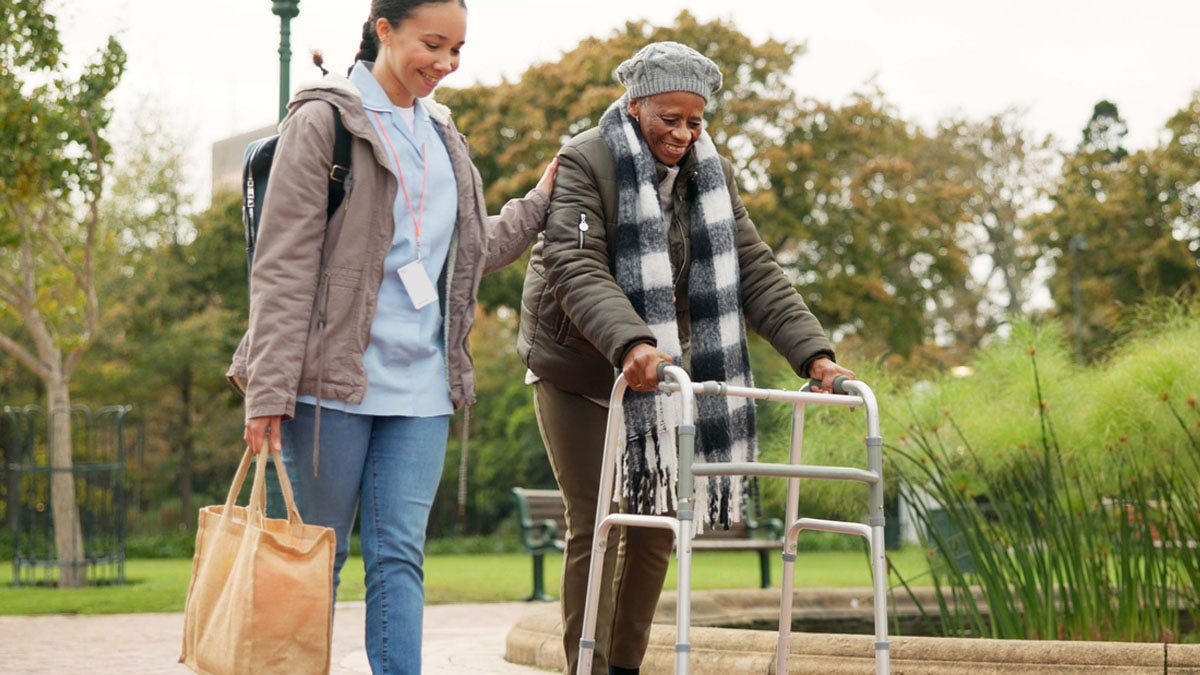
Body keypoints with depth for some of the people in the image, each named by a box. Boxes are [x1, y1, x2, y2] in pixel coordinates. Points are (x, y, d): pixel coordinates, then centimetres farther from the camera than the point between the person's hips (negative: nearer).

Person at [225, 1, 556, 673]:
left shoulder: (441, 134, 16)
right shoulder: (324, 120, -4)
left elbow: (469, 254, 24)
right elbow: (284, 264, -9)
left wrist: (540, 203, 16)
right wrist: (269, 389, -15)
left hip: (421, 384, 5)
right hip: (334, 378, -5)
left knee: (400, 554, 0)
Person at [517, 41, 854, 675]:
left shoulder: (710, 174, 3)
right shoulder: (584, 163, -14)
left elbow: (755, 271, -1)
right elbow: (577, 269, -27)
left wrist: (813, 352, -16)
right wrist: (629, 343, -44)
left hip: (657, 373, 5)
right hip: (577, 368, -5)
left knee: (657, 524, 5)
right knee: (593, 525, -7)